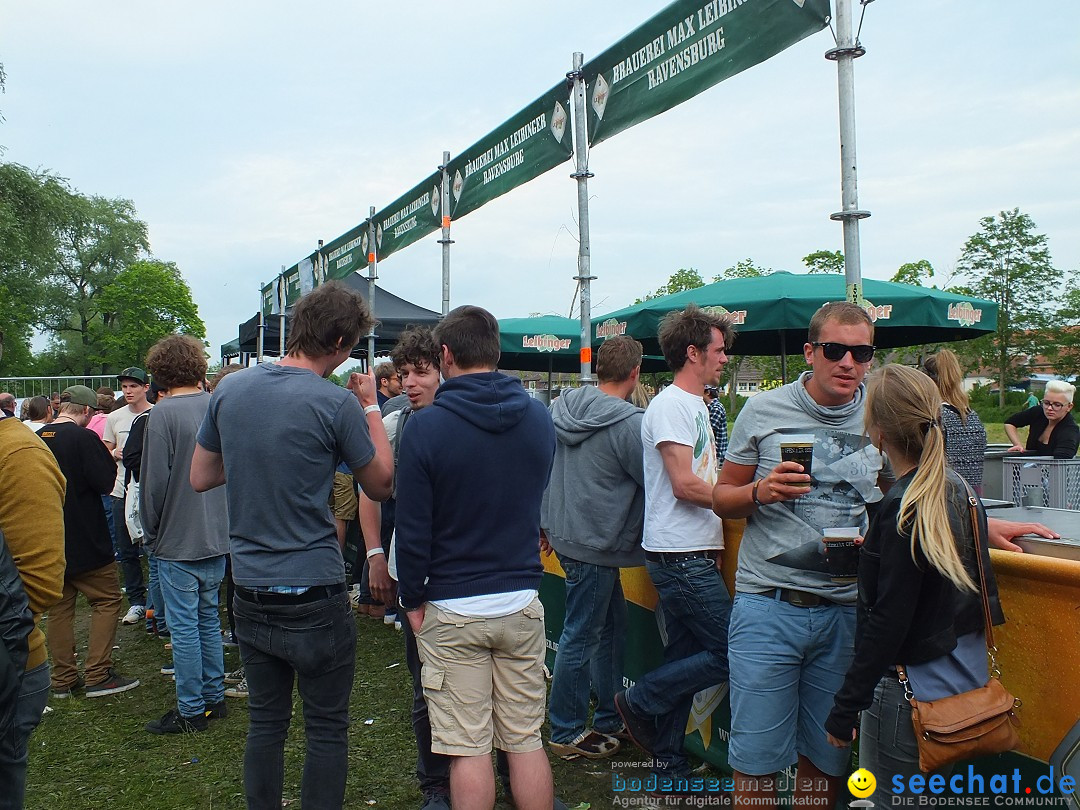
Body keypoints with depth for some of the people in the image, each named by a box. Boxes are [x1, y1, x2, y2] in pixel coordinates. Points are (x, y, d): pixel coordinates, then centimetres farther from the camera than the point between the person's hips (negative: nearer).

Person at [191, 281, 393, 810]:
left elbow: (200, 478, 11)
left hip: (250, 595, 6)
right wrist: (371, 408, 5)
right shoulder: (336, 404, -15)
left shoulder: (230, 389, 2)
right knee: (327, 729, 9)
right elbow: (381, 485, -3)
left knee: (265, 722, 18)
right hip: (314, 597, -5)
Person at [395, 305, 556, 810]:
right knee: (526, 741, 14)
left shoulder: (426, 426, -13)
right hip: (522, 603, 4)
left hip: (452, 611, -4)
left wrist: (411, 600, 1)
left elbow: (413, 527, -10)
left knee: (468, 750, 6)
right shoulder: (539, 418, 2)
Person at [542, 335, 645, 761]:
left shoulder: (561, 407, 4)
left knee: (612, 626, 19)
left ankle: (609, 719, 31)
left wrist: (545, 523, 21)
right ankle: (566, 733, 18)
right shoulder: (629, 422, -19)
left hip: (564, 531, 8)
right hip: (593, 543, -8)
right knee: (581, 637, 4)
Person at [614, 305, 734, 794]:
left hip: (693, 555, 10)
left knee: (685, 659, 13)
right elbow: (685, 484, -19)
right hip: (681, 556, -10)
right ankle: (641, 703, 7)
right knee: (731, 654, -7)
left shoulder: (695, 405, 18)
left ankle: (669, 770, 23)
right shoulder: (671, 405, -12)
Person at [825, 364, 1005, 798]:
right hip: (966, 686, 9)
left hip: (911, 697, -9)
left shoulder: (902, 511, -20)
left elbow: (888, 624, -20)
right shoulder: (959, 489, 5)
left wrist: (845, 709, -14)